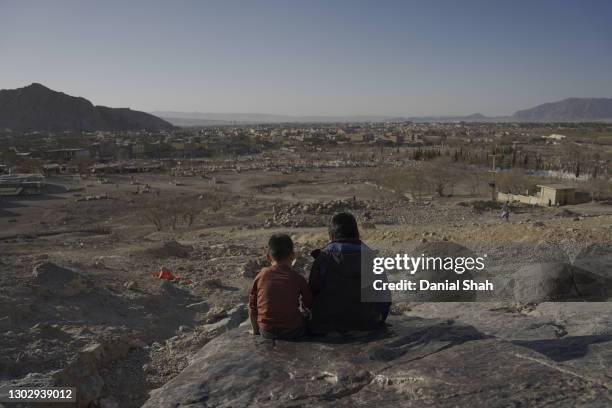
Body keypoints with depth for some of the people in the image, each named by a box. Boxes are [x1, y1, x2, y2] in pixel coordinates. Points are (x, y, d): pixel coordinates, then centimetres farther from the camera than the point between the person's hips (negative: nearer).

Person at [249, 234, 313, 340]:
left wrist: (255, 331, 19)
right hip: (293, 331, -2)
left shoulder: (261, 276, -1)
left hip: (267, 333, 2)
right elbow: (309, 304, 5)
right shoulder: (298, 278, -5)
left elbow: (252, 307, 5)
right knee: (307, 318, 28)